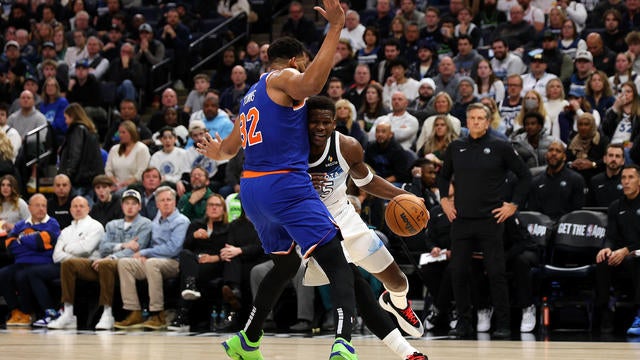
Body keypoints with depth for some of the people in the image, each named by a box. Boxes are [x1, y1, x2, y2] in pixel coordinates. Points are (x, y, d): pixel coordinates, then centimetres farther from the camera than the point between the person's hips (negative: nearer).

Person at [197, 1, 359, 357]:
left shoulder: (252, 95, 23)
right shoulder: (282, 78, -1)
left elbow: (230, 147, 35)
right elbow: (311, 84, -27)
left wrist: (218, 153, 60)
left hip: (252, 189, 9)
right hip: (286, 186, -9)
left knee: (286, 265, 26)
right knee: (338, 264, -13)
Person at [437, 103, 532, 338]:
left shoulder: (500, 148, 0)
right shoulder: (456, 148, 10)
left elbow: (524, 176, 4)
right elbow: (443, 176, 25)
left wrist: (514, 205, -1)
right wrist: (444, 200, 12)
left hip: (490, 220, -3)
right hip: (461, 220, 3)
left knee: (496, 273, -4)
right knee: (458, 272, 2)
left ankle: (503, 324, 2)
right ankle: (463, 322, 12)